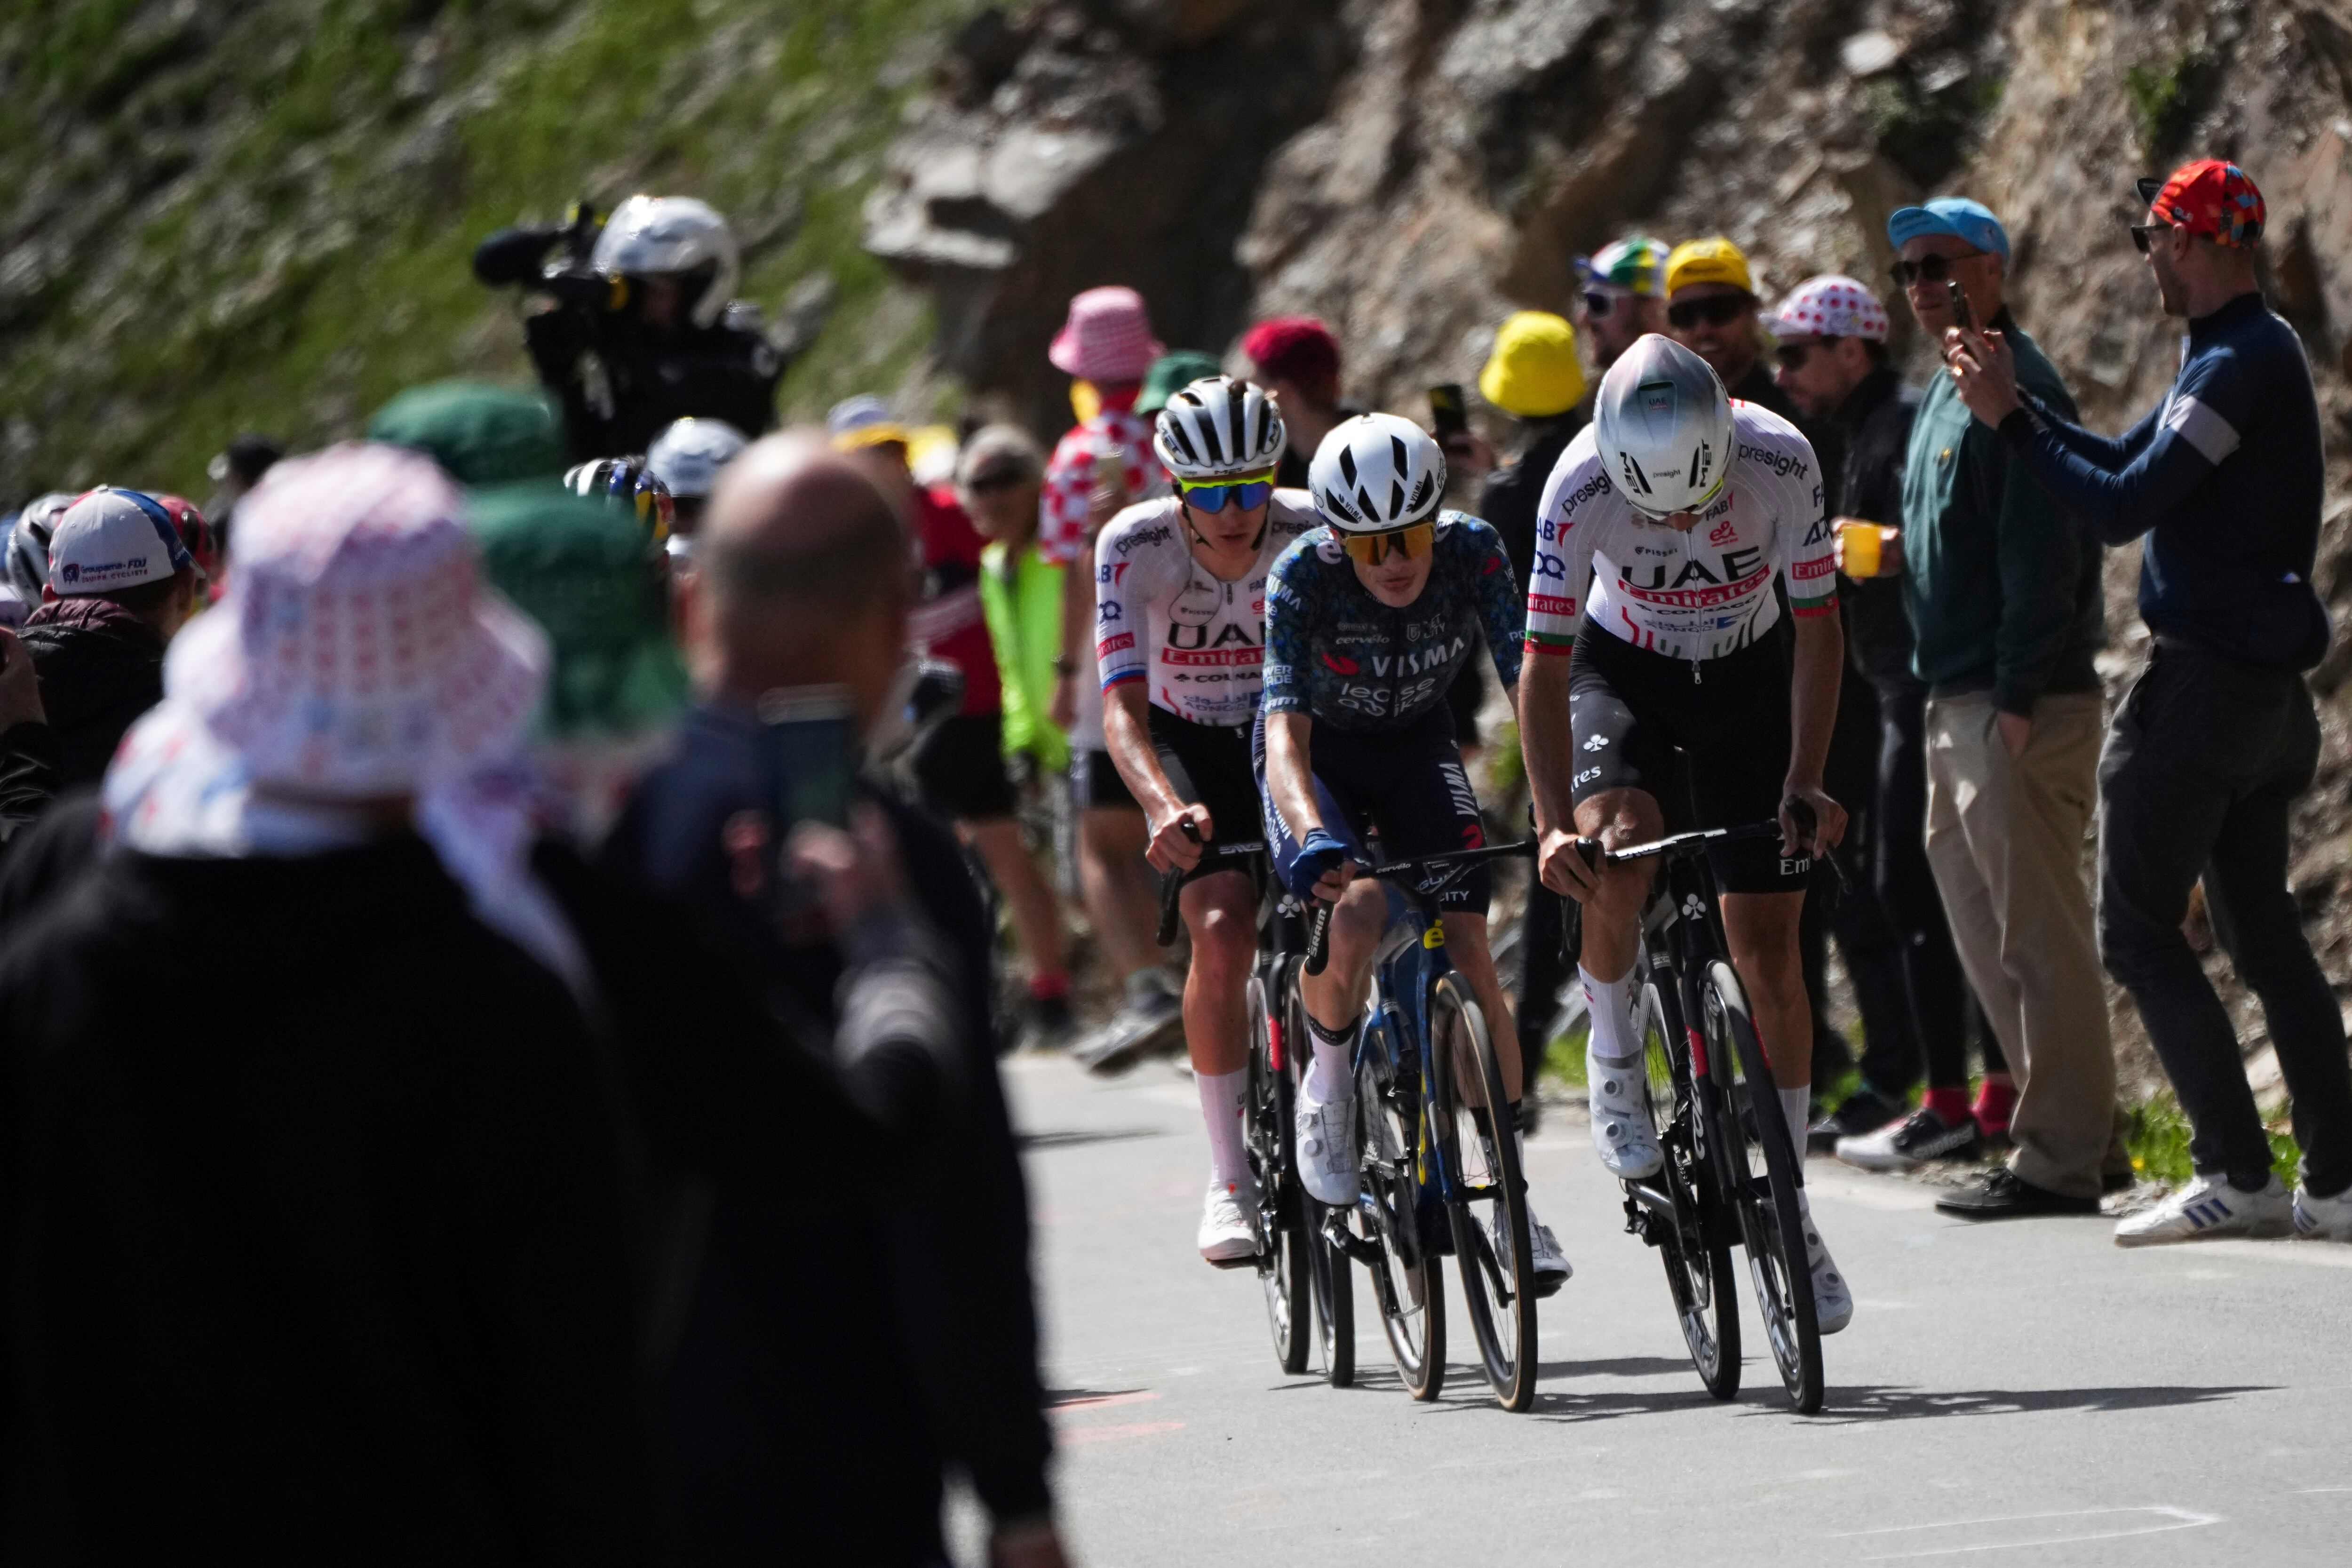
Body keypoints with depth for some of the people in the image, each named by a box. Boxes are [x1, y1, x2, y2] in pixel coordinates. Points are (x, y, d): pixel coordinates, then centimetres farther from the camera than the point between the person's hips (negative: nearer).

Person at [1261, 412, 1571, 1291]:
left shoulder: (1472, 553, -24)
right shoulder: (1303, 575, -30)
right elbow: (1285, 727, -38)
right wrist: (1311, 835, -56)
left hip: (1416, 746, 2)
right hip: (1321, 752, -2)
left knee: (1467, 941, -14)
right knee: (1353, 911, -31)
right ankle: (1329, 1081, -1)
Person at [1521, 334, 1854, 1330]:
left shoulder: (1780, 463, -30)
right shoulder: (1581, 486, -32)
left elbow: (1818, 629, -17)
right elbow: (1545, 666, -27)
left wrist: (1805, 786, -23)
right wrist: (1554, 827, -37)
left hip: (1749, 675, 1)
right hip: (1622, 669, -1)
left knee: (1768, 948, -3)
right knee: (1617, 849, -32)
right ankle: (1614, 1056, -4)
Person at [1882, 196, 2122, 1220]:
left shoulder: (2015, 389, -12)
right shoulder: (1944, 396, 18)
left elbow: (2040, 556, -19)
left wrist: (2018, 698, -22)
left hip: (2020, 707, -11)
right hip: (1958, 704, 11)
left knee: (2036, 934, -8)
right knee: (1981, 925, 12)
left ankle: (2060, 1159, -6)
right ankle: (2082, 1134, 18)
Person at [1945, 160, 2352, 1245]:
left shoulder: (2238, 366, -18)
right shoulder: (2252, 352, 15)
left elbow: (2119, 507, -21)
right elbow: (2131, 464, 20)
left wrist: (2011, 422, -12)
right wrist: (2020, 402, 16)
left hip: (2206, 682, -10)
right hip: (2263, 686, 10)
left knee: (2139, 928, -5)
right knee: (2262, 931, 12)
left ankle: (2237, 1175, -7)